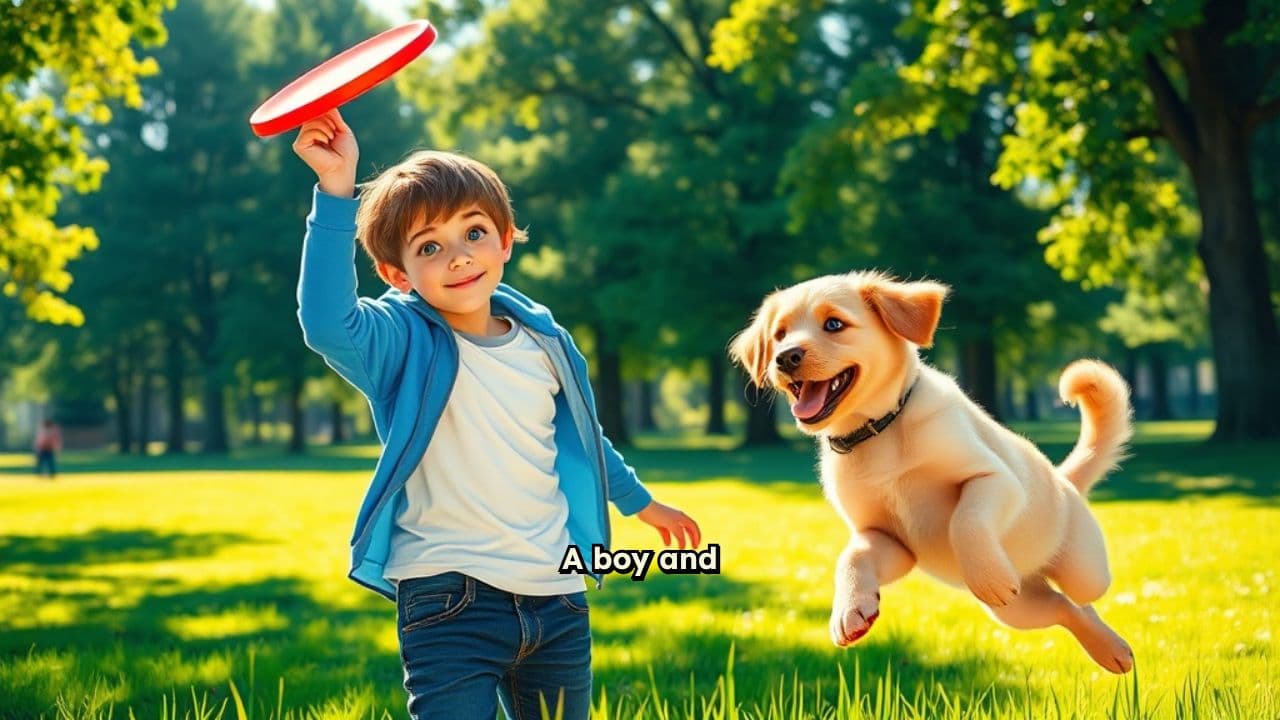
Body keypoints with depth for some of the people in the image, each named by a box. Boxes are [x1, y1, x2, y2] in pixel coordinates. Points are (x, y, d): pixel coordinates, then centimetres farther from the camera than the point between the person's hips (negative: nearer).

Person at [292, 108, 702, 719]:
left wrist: (640, 502, 41)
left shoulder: (544, 342, 9)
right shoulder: (402, 344, -7)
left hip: (558, 599, 5)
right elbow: (326, 322, -29)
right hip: (450, 599, -5)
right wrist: (335, 191, -36)